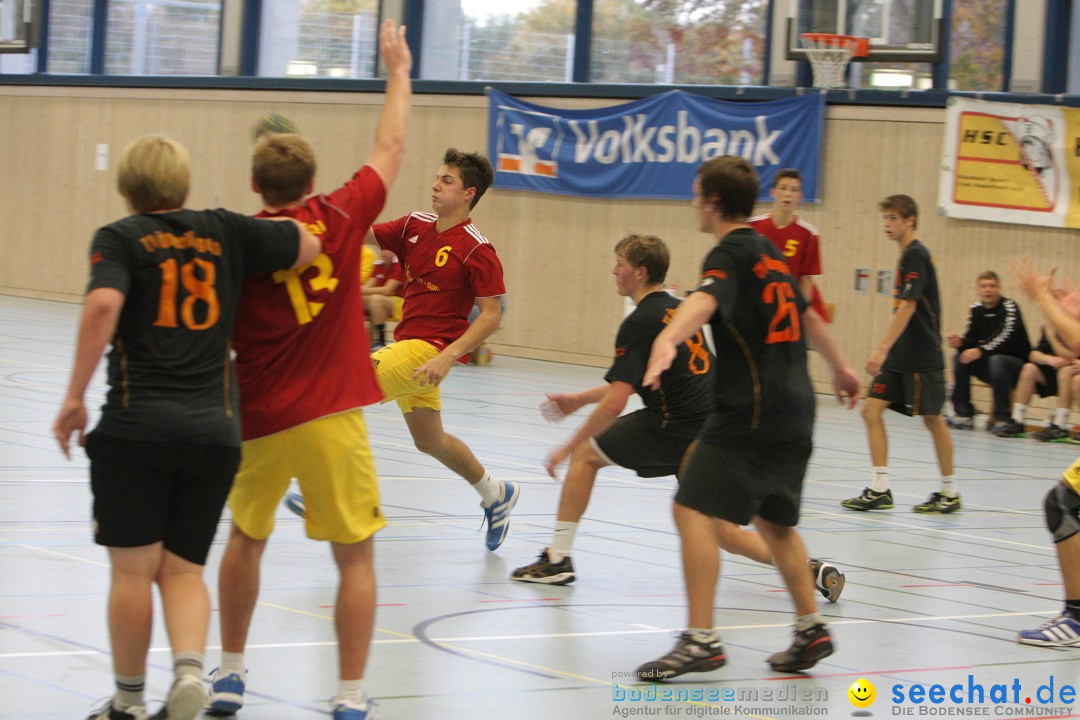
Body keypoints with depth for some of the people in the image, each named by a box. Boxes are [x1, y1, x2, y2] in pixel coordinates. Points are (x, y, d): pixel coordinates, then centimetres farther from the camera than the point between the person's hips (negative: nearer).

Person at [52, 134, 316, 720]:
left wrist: (75, 397, -16)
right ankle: (189, 668, -14)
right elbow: (311, 245, 15)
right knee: (182, 568, 11)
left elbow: (103, 304, -19)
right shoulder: (225, 232, 9)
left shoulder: (118, 238, -1)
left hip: (137, 425, -3)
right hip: (214, 429, 3)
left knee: (133, 569, 7)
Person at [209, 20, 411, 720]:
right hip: (332, 419, -2)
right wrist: (399, 72, 23)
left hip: (260, 421, 2)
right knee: (356, 556, 3)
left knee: (246, 540, 22)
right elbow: (390, 151, 11)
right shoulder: (340, 218, -3)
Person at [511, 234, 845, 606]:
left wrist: (568, 446, -8)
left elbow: (615, 402, -17)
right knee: (717, 531, 16)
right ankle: (810, 569, 2)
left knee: (586, 453, 10)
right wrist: (580, 398, 32)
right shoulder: (676, 309, 16)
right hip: (715, 427, 8)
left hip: (677, 429, -8)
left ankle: (558, 559, 12)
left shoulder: (640, 323, -11)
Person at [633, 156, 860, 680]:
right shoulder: (769, 253, 17)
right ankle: (810, 629, 28)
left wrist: (669, 338, -53)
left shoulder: (730, 254, -10)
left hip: (751, 411, -10)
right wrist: (839, 366, 49)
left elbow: (705, 300, -34)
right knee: (773, 519, 23)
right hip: (795, 408, 10)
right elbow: (809, 316, 33)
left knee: (693, 509, -14)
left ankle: (701, 639, -21)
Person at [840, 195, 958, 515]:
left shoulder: (915, 255, -14)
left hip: (922, 358, -9)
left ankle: (949, 492, 13)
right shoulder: (907, 256, 14)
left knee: (933, 419, 1)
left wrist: (882, 350, -27)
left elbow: (907, 308, -22)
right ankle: (880, 490, 0)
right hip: (899, 357, 9)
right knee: (871, 409, 0)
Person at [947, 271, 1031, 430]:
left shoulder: (1009, 307, -16)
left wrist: (981, 351, -42)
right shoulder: (976, 309, 4)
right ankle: (963, 415, -13)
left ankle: (1003, 418, -28)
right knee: (959, 359, -13)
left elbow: (1005, 336, -30)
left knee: (996, 360, -35)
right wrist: (960, 343, -23)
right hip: (988, 365, 6)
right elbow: (972, 339, 1)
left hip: (1017, 363, -6)